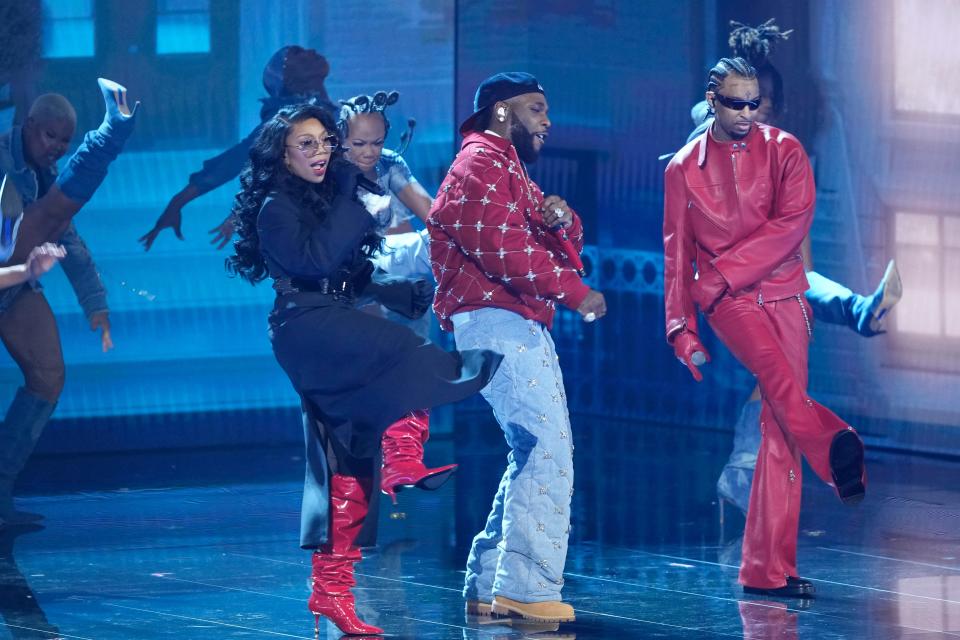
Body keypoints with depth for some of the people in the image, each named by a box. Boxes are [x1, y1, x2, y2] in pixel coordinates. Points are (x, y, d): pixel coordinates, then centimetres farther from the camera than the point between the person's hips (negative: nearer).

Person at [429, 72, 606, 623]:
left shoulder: (509, 169, 26)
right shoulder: (479, 164, -7)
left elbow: (562, 247, 24)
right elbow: (503, 248, -19)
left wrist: (561, 221, 0)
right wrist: (576, 292, -15)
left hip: (520, 327, 11)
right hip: (496, 323, -11)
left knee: (535, 455, 14)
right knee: (546, 449, -17)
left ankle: (490, 586, 17)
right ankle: (528, 588, -20)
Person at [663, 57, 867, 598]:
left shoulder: (784, 151, 6)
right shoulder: (684, 168, 8)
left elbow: (793, 222, -7)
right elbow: (677, 254, 11)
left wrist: (727, 268, -12)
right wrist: (682, 328, 5)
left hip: (784, 295, 0)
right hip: (728, 301, 0)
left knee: (780, 426, -5)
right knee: (779, 374, -32)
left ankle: (769, 569, -4)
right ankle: (840, 458, -45)